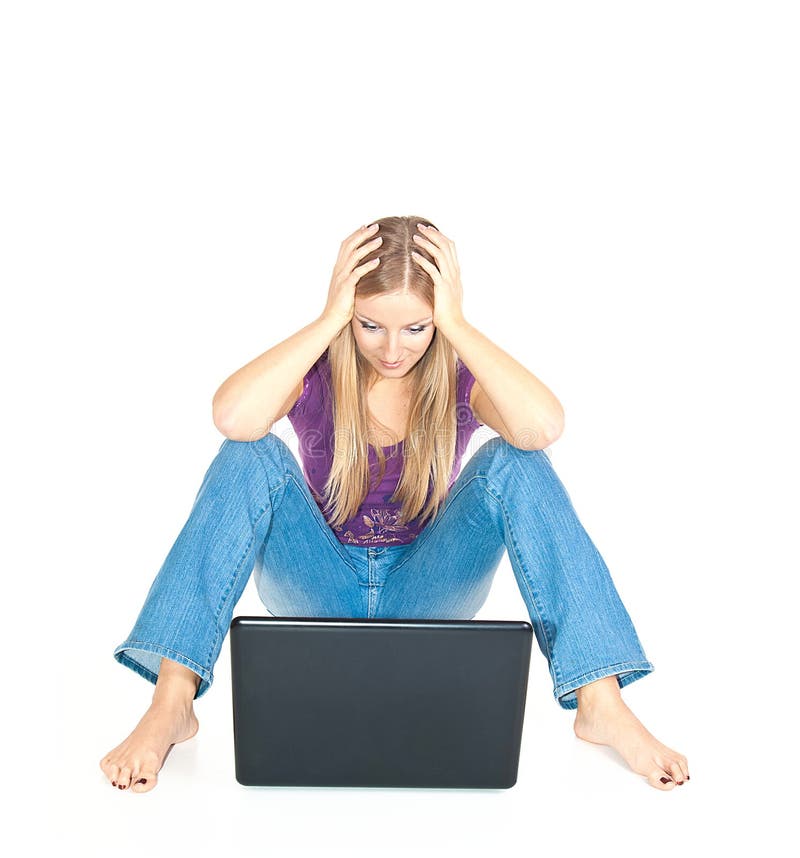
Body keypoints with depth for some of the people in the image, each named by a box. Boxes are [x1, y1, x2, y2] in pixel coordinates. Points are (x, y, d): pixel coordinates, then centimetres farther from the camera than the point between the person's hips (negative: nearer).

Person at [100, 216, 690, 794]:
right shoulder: (315, 371, -10)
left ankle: (601, 705, -27)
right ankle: (171, 704, -28)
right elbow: (232, 417, -33)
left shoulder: (461, 377, -9)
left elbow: (545, 426, -32)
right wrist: (329, 319, -30)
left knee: (513, 461, -24)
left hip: (426, 594, 1)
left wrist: (457, 324, -29)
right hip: (319, 590, 0)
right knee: (249, 456, -26)